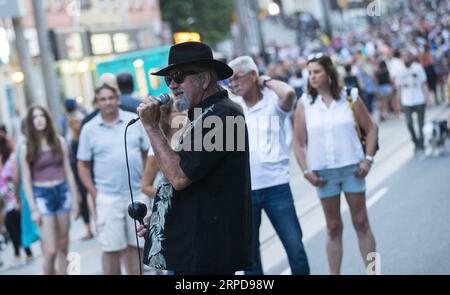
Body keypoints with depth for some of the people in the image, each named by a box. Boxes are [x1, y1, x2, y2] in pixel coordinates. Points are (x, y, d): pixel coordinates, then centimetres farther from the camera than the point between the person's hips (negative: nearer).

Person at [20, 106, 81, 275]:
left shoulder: (59, 142, 5)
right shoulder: (27, 149, -2)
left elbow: (68, 172, 8)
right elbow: (26, 181, -2)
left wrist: (75, 199, 6)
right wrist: (33, 209, -8)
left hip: (62, 192, 3)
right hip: (42, 195, -3)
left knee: (63, 245, 8)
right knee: (50, 250, -9)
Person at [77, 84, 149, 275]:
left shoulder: (135, 121, 4)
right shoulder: (89, 129, 1)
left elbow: (147, 153, 10)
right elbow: (83, 165, 3)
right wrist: (94, 194, -5)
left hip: (137, 194, 2)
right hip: (108, 198, -2)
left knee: (134, 245, 10)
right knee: (111, 248, -1)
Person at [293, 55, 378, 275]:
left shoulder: (349, 97, 0)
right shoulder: (305, 103, 2)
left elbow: (371, 129, 5)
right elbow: (299, 143, 3)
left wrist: (368, 159, -4)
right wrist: (306, 170, -5)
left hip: (352, 168, -1)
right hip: (323, 172, 1)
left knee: (361, 223, 4)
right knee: (333, 228, 8)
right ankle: (334, 274, 15)